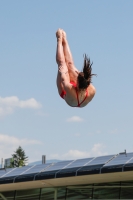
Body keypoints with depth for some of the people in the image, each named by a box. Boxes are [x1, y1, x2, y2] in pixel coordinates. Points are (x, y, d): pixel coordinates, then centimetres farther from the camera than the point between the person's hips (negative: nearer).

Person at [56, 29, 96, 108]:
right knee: (70, 64, 13)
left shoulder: (69, 89, -50)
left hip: (64, 93, -2)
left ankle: (60, 40, 36)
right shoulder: (92, 92, -43)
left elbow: (63, 78, -27)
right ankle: (64, 40, 39)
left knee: (62, 63, 8)